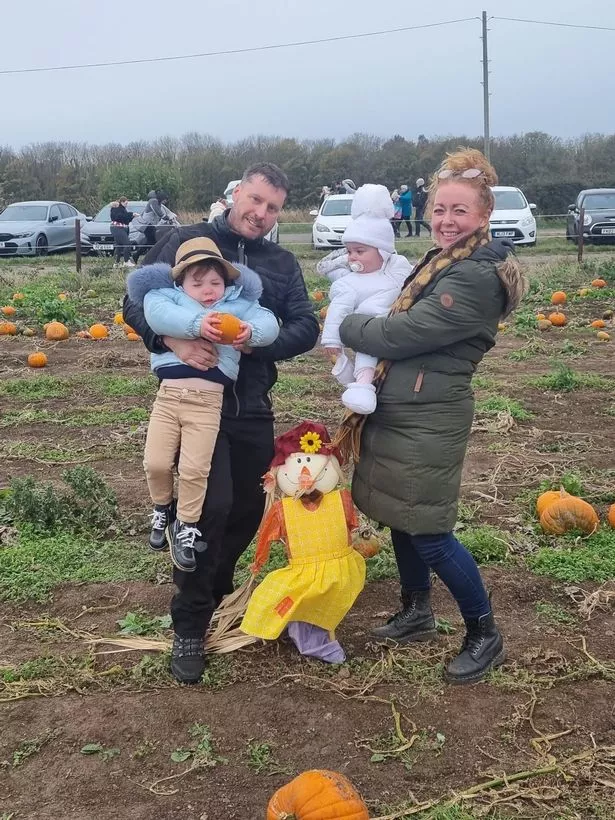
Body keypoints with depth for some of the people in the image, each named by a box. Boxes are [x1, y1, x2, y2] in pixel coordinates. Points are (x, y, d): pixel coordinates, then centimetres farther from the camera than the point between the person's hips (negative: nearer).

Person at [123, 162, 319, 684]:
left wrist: (259, 340, -22)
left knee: (248, 509, 12)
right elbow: (136, 302, -4)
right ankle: (189, 626, 2)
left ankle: (215, 596, 38)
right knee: (213, 505, -16)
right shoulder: (185, 241, 0)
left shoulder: (284, 265, 10)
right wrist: (174, 341, -23)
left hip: (253, 406, 5)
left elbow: (306, 327, -2)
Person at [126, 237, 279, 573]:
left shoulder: (238, 304, 14)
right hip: (168, 393, 1)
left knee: (195, 469, -3)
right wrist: (196, 324, -28)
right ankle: (162, 510, 30)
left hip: (208, 399, 0)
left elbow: (270, 325, 1)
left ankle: (185, 527, 19)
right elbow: (156, 313, -14)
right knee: (156, 463, -1)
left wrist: (252, 331, -23)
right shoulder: (168, 297, 9)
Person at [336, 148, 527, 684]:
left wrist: (343, 326, -6)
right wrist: (361, 329, 0)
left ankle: (485, 637, 17)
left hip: (428, 420, -9)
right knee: (399, 517, 19)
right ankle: (417, 614, 38)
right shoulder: (442, 263, 12)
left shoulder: (478, 278, -20)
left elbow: (400, 334, -21)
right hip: (400, 412, 9)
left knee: (430, 535, -2)